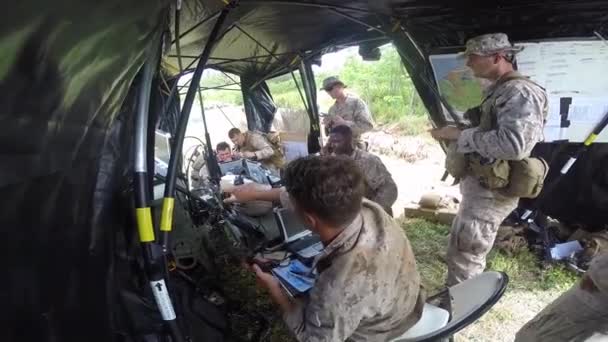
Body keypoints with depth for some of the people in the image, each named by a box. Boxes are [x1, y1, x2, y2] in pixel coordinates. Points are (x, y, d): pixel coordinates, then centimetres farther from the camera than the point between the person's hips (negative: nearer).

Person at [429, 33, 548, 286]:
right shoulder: (499, 90, 14)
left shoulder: (520, 92, -19)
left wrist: (459, 135, -23)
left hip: (490, 190, -11)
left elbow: (512, 145, -33)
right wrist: (454, 132, 7)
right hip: (480, 184, 11)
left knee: (463, 256, -3)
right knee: (464, 250, 23)